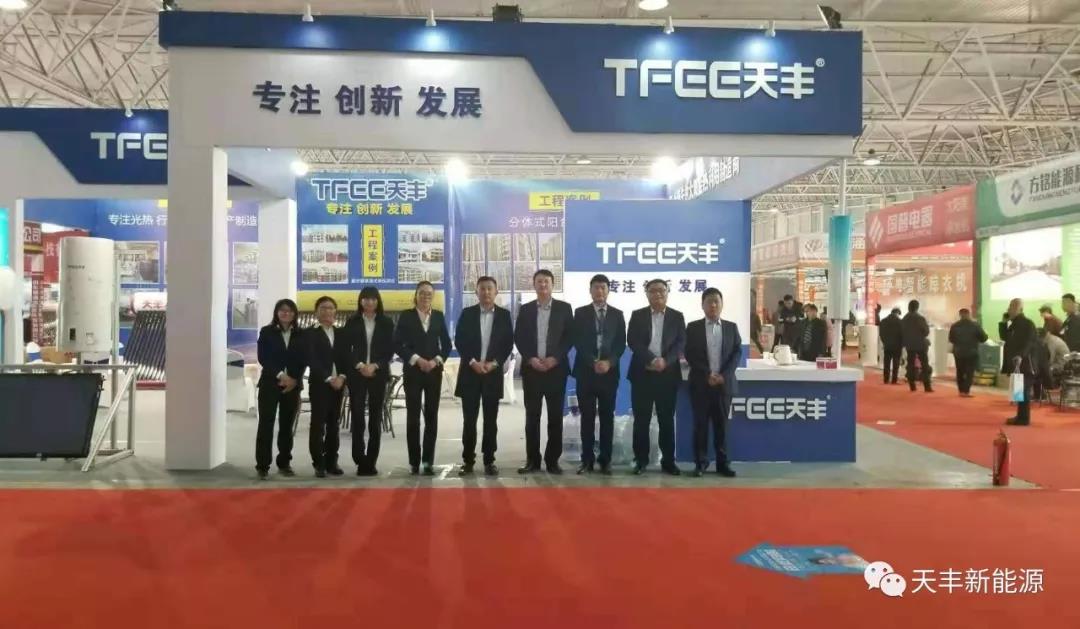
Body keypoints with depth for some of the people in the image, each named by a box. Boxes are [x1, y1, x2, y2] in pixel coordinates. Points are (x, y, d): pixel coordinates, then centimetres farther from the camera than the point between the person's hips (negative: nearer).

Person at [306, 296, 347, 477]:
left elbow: (346, 357, 8)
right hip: (319, 384, -4)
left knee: (333, 423, 7)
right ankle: (319, 464, 1)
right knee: (318, 423, -4)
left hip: (338, 383, 4)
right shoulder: (310, 333, 1)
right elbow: (312, 360, -9)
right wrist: (328, 378, -16)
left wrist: (341, 377, -9)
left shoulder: (341, 333, 14)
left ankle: (331, 461, 13)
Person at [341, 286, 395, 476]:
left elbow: (390, 350, 3)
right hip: (356, 374, 0)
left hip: (379, 374, 0)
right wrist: (359, 365, -11)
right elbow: (345, 349, 3)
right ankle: (361, 461, 0)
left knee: (375, 418, 2)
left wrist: (375, 366, -11)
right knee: (357, 416, -6)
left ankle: (371, 462, 8)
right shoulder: (352, 322, 6)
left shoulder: (386, 323, 6)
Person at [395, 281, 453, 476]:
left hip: (434, 371, 2)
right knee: (413, 416, 0)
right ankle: (414, 461, 8)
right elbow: (398, 345, -5)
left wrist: (436, 360, -9)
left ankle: (428, 461, 7)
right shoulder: (406, 316, 1)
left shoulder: (439, 316, 8)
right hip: (413, 371, -2)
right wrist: (417, 360, -14)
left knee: (432, 416, 2)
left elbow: (446, 344, 8)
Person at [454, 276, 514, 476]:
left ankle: (489, 460, 11)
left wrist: (494, 363, -10)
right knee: (469, 419, 1)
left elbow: (508, 343, 2)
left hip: (493, 372, 0)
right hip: (470, 371, 0)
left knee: (491, 420, 4)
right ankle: (468, 460, 8)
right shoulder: (467, 313, 4)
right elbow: (459, 341, 0)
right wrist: (472, 362, -11)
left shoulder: (504, 315, 5)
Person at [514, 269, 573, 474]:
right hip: (531, 369, 1)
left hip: (556, 368, -1)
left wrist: (555, 358, -11)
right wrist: (530, 359, -10)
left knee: (555, 416, 1)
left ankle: (552, 460, 10)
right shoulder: (525, 309, 8)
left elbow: (570, 337, 0)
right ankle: (532, 460, 9)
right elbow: (518, 338, 4)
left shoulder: (564, 308, 4)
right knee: (532, 416, 3)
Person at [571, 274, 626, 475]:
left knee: (607, 417, 4)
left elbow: (621, 343, 3)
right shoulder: (580, 313, 6)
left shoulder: (617, 314, 9)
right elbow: (578, 342, -2)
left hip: (609, 371, 1)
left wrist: (609, 362, -12)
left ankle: (605, 460, 10)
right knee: (587, 417, 1)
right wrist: (593, 363, -13)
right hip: (586, 371, -1)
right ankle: (587, 460, 6)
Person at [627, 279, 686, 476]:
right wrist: (651, 360, -17)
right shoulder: (637, 315, 6)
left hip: (668, 374, 1)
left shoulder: (677, 316, 8)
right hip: (642, 373, 0)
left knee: (667, 419, 4)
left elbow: (681, 343, -1)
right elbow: (633, 341, -5)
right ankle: (641, 460, 9)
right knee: (641, 420, 2)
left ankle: (668, 461, 12)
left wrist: (665, 361, -16)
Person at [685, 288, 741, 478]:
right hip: (700, 383, -1)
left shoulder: (731, 327, 9)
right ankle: (700, 462, 8)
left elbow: (737, 353, 3)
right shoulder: (693, 327, 3)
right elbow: (690, 354, -3)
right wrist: (707, 374, -13)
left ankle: (722, 462, 12)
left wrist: (723, 375, -10)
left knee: (721, 424, 6)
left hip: (724, 383, 2)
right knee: (700, 424, 1)